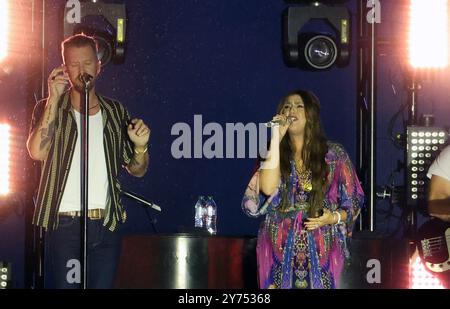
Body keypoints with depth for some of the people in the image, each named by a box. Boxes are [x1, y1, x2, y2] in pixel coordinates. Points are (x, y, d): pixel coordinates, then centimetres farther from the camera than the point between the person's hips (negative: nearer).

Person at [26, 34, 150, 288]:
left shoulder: (115, 112, 12)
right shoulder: (49, 109, 3)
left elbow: (137, 170, 16)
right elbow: (37, 152, -16)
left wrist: (141, 146, -7)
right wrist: (54, 99, -15)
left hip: (107, 224, 3)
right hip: (65, 223, -3)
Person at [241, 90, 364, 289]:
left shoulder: (334, 154, 2)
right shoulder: (274, 152, 6)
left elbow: (353, 202, 7)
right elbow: (268, 188, -14)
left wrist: (334, 218, -15)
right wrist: (276, 138, -11)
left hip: (321, 249, -1)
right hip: (279, 248, 1)